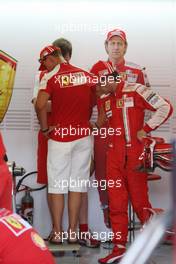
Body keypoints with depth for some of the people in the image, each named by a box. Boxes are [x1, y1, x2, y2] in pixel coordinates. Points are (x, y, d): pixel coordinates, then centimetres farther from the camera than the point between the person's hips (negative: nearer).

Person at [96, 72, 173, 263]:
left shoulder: (135, 91, -8)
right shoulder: (103, 100, 13)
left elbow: (165, 107, -9)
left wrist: (146, 129, -10)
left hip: (135, 153, -6)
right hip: (114, 156, 6)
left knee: (139, 199, 1)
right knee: (116, 202, 4)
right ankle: (119, 248, 10)